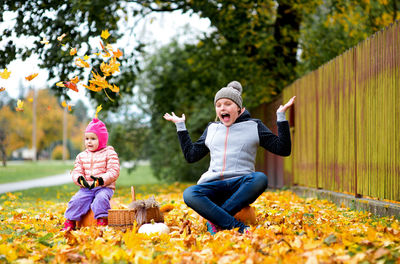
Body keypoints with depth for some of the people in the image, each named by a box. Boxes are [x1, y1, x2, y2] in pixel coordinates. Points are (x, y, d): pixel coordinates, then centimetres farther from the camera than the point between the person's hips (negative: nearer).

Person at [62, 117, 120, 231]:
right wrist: (80, 179, -16)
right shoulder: (82, 156, 14)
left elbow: (114, 171, -8)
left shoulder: (109, 153, 1)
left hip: (104, 187, -4)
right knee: (76, 200, -20)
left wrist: (101, 180, -24)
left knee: (101, 198, -34)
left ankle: (102, 221, -29)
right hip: (86, 188, 4)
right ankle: (70, 223, -9)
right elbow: (76, 171, 10)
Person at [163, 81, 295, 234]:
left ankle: (216, 220, -33)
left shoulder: (254, 126, 14)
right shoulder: (211, 129, 23)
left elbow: (283, 150, 7)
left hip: (240, 184, -2)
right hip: (213, 185, 2)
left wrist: (281, 116, 2)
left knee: (260, 178, -37)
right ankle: (238, 227, -36)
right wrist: (180, 126, 26)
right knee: (189, 194, -32)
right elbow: (191, 155, 26)